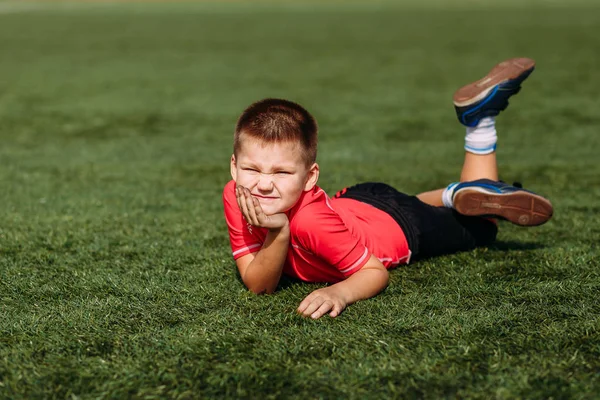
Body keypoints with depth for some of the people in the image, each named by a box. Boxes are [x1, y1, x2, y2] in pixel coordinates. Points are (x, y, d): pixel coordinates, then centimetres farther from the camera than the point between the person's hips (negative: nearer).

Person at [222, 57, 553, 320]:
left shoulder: (311, 220, -45)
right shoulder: (236, 195, -31)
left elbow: (376, 273, -33)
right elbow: (259, 286, -28)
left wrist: (339, 292, -53)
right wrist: (277, 234, -44)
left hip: (401, 226, -4)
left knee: (480, 227, 24)